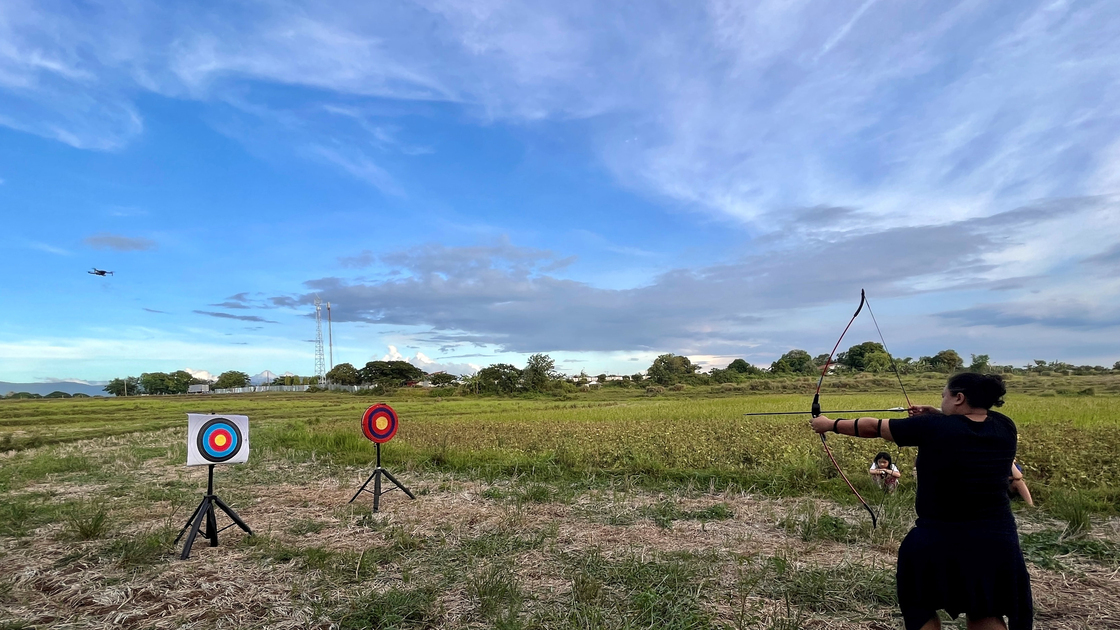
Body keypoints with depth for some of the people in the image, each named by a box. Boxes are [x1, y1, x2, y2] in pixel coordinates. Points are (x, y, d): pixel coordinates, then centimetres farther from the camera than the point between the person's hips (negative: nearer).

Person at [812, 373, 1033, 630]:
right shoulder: (1004, 427, -4)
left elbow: (872, 427, -7)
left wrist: (830, 424, 5)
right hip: (997, 539, 5)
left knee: (919, 606, 18)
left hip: (940, 540, -4)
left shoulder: (933, 428, -17)